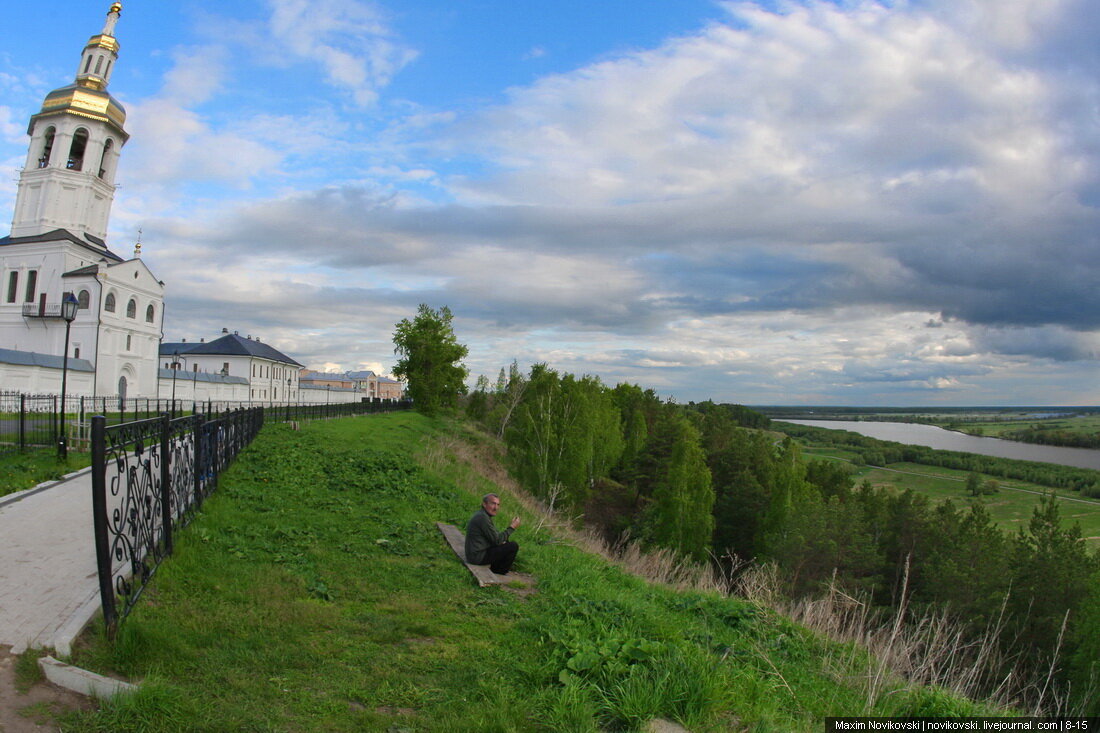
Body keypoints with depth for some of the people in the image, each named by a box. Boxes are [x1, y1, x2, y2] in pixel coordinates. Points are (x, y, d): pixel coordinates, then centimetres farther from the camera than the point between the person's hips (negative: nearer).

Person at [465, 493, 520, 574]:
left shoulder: (481, 514, 12)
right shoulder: (482, 517, -20)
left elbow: (493, 537, 18)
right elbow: (497, 540, -18)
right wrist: (512, 527, -11)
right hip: (478, 557, -10)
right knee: (513, 546, -12)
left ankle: (494, 570, 21)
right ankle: (499, 574, 3)